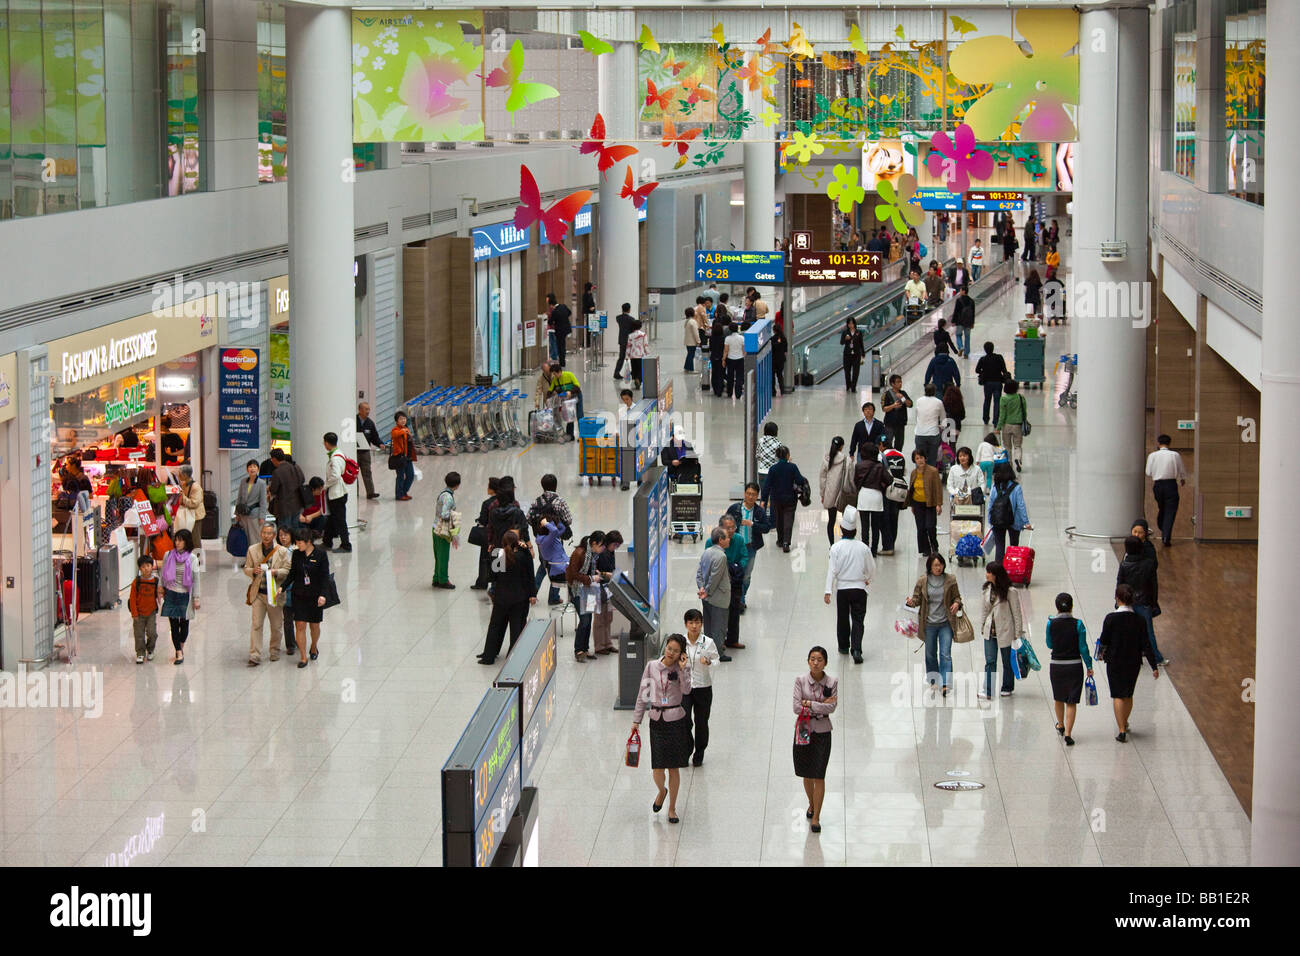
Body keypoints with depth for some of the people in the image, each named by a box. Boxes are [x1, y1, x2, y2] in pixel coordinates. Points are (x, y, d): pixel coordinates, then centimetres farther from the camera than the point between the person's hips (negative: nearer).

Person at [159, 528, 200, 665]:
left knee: (184, 623, 7)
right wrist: (161, 589, 6)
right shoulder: (168, 555, 1)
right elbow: (162, 575, 10)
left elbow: (196, 579, -1)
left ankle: (181, 647, 29)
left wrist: (196, 598, -2)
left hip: (185, 595, -1)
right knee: (174, 624, -1)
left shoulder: (192, 558, -4)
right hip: (170, 594, 1)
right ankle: (179, 653, 4)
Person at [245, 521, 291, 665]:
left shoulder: (283, 552, -1)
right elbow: (246, 569, 7)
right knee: (256, 625, -5)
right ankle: (254, 656, -5)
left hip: (275, 593, 0)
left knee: (277, 626, 11)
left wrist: (276, 572, -21)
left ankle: (275, 651, 31)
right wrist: (253, 571, -16)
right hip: (258, 593, 0)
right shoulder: (252, 550, 3)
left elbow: (288, 571, -2)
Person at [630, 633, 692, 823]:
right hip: (657, 720, 1)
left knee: (674, 768, 4)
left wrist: (682, 669, -23)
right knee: (658, 769, -2)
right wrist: (636, 720, 5)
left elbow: (686, 690, -19)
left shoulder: (683, 669, -2)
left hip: (676, 721, -1)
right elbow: (643, 694, 5)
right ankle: (662, 791, 33)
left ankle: (672, 808, 19)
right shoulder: (652, 667, 1)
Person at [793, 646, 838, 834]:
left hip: (822, 731, -1)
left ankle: (816, 817, 3)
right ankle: (811, 804, 40)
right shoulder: (800, 680, -6)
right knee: (807, 774, 14)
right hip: (803, 729, 1)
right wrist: (821, 706, -14)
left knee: (819, 776, -4)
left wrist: (809, 703, -18)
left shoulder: (832, 682, -6)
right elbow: (797, 708, -12)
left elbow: (832, 707, -17)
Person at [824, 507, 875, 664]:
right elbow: (871, 568, 4)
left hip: (842, 588, 0)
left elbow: (832, 570, -11)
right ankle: (856, 649, -15)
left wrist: (828, 591, -8)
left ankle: (844, 646, 31)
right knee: (858, 620, 0)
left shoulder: (836, 547, -10)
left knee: (842, 618, 17)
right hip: (859, 588, 0)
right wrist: (868, 579, 26)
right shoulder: (863, 547, -6)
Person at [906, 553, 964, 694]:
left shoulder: (950, 580, -1)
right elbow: (917, 598, 3)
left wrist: (957, 603, -15)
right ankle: (933, 680, 30)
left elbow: (957, 597, 7)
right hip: (929, 623, 2)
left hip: (946, 623, -1)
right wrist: (911, 602, -19)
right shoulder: (922, 581, -1)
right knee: (930, 654, 13)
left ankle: (945, 683, -12)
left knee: (945, 654, -9)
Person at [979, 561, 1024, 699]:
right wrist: (982, 628, 12)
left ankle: (1007, 688, 28)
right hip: (990, 631, 4)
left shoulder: (1009, 591, -14)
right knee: (990, 661, -3)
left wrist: (1017, 633, -8)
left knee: (1007, 661, 11)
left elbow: (1016, 612, -9)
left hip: (1005, 631, -4)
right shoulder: (986, 590, 2)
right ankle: (988, 691, -7)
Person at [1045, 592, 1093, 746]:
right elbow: (1083, 647, -9)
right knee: (1072, 701, 3)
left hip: (1056, 665, 2)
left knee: (1058, 698, 23)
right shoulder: (1078, 624, -12)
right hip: (1074, 666, -2)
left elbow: (1049, 645, 5)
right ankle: (1068, 733, -6)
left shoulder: (1051, 624, -8)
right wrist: (1089, 666, 2)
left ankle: (1061, 725, 43)